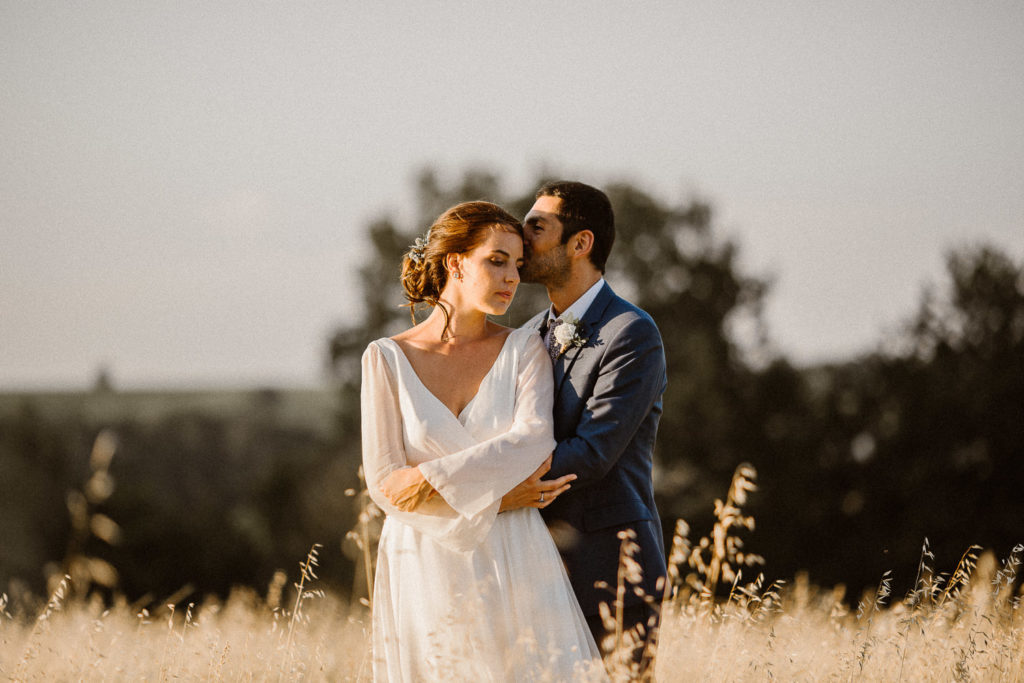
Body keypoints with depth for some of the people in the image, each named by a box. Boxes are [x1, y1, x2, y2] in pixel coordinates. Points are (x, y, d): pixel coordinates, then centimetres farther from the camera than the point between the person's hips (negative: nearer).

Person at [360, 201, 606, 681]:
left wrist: (437, 477, -21)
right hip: (424, 568, 0)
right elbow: (385, 484, -5)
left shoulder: (524, 350, 4)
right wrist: (503, 491, -8)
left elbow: (534, 440, -14)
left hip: (513, 568, 0)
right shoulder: (387, 359, 2)